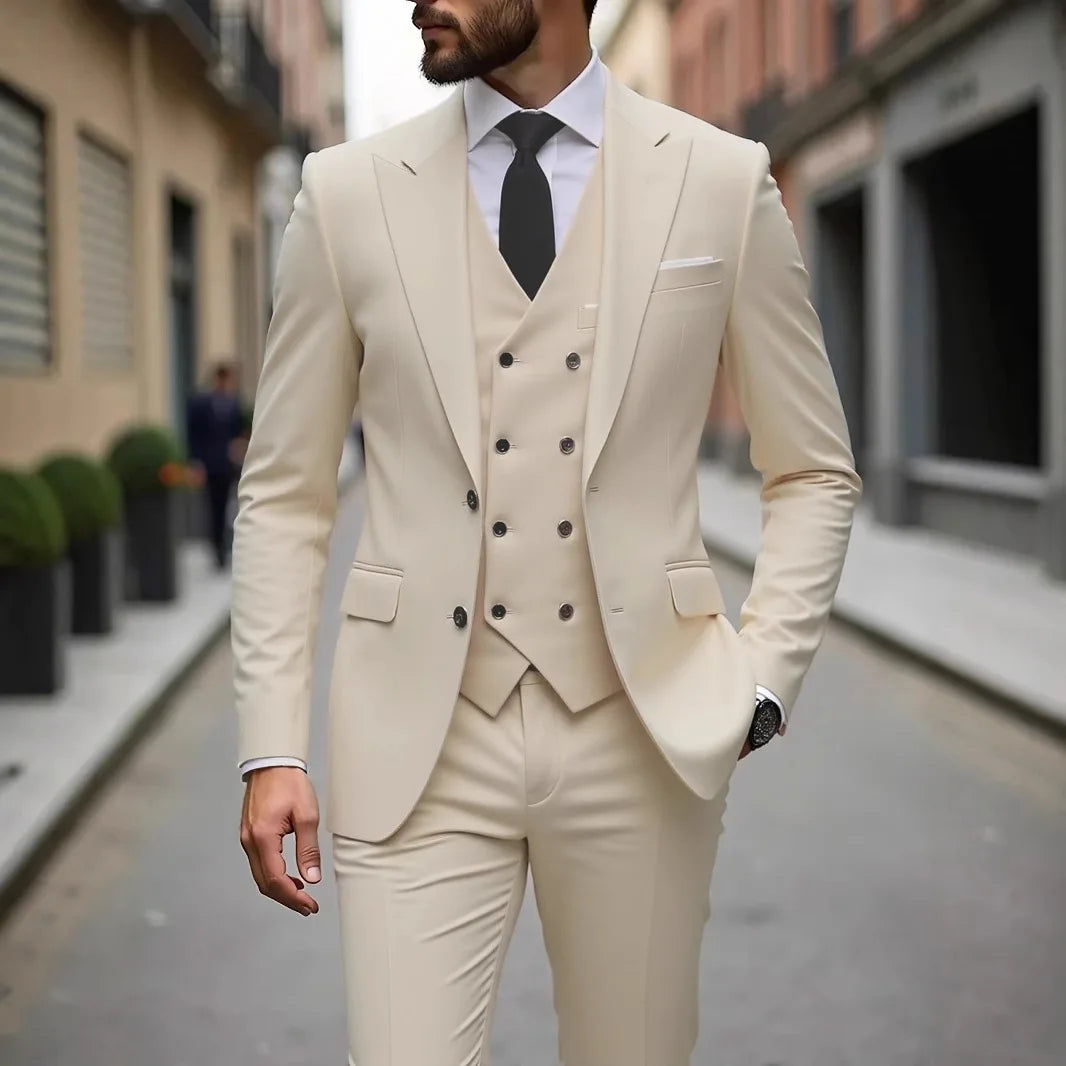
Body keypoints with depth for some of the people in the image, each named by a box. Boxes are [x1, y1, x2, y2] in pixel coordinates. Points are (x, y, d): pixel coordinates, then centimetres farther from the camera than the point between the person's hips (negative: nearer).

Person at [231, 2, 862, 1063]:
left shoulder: (723, 182, 1)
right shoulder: (348, 192, 2)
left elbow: (813, 473, 9)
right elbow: (284, 497, 5)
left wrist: (759, 686, -2)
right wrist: (272, 746, -2)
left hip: (642, 735, 1)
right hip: (419, 745, 0)